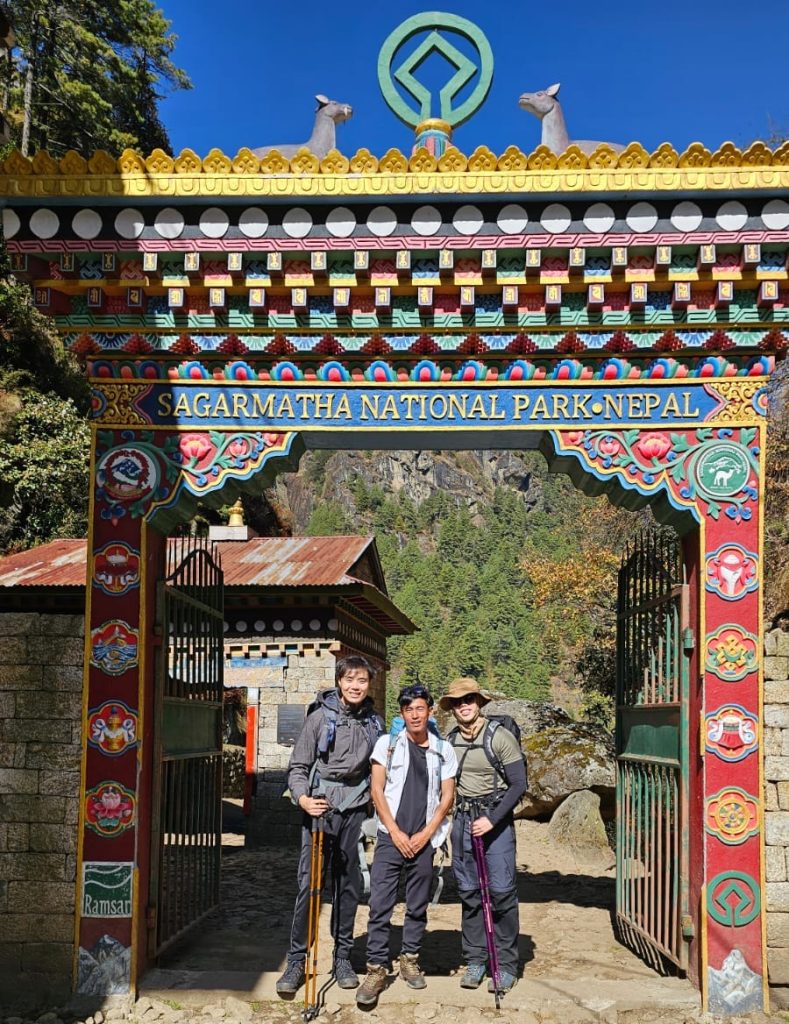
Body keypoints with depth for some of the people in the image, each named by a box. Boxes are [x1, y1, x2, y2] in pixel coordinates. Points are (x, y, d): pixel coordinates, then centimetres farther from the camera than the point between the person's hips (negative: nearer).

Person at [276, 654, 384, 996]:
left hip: (356, 810, 3)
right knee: (308, 884, -5)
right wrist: (303, 798, -18)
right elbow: (297, 767, -2)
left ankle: (342, 957, 21)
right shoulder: (320, 717, -2)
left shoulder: (373, 723, 9)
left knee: (349, 885, 9)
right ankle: (296, 961, 4)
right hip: (320, 807, -3)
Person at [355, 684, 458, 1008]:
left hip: (424, 839, 2)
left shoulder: (443, 750, 6)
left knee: (418, 905, 9)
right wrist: (395, 832, -7)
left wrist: (426, 833, -5)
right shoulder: (387, 743, 2)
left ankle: (410, 960, 23)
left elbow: (447, 796, 5)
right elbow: (377, 790, 0)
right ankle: (376, 969, -2)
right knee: (380, 904, -7)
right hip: (390, 836, -2)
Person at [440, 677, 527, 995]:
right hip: (462, 820, 4)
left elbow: (518, 785, -9)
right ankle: (475, 960, 18)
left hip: (496, 819, -4)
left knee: (502, 892, -6)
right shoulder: (448, 741, 5)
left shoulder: (500, 737, -8)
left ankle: (506, 965, 4)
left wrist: (492, 820, -16)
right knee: (468, 893, 8)